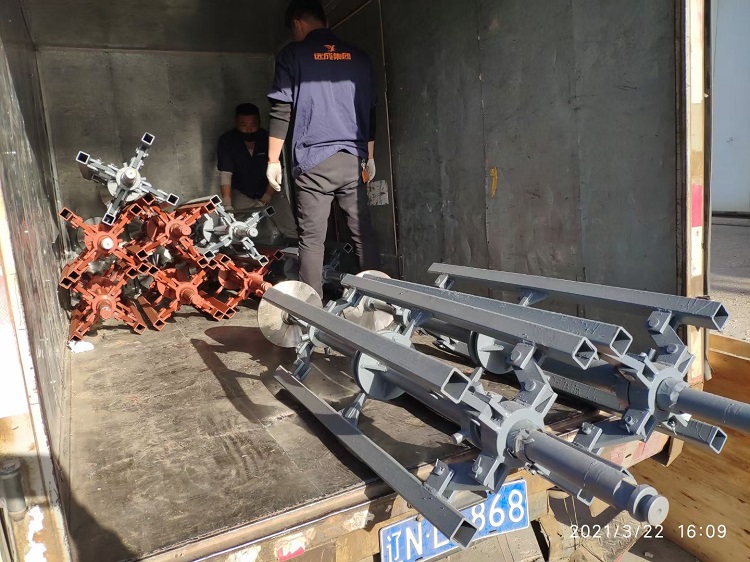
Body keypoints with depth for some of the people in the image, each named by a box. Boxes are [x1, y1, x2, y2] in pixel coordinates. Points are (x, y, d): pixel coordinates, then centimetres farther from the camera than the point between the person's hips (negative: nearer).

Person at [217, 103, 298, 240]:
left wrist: (263, 201, -26)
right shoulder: (227, 141, -11)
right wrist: (227, 206, -33)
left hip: (269, 193, 0)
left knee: (292, 232, -15)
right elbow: (225, 174, -19)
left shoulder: (268, 139, -11)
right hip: (241, 193, 0)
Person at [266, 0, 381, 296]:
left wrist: (273, 159, 2)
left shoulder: (293, 54, 3)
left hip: (313, 161, -3)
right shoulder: (359, 56, 15)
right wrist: (369, 156, 25)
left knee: (312, 239, -2)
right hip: (353, 160, 4)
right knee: (363, 233, 8)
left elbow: (281, 110, -3)